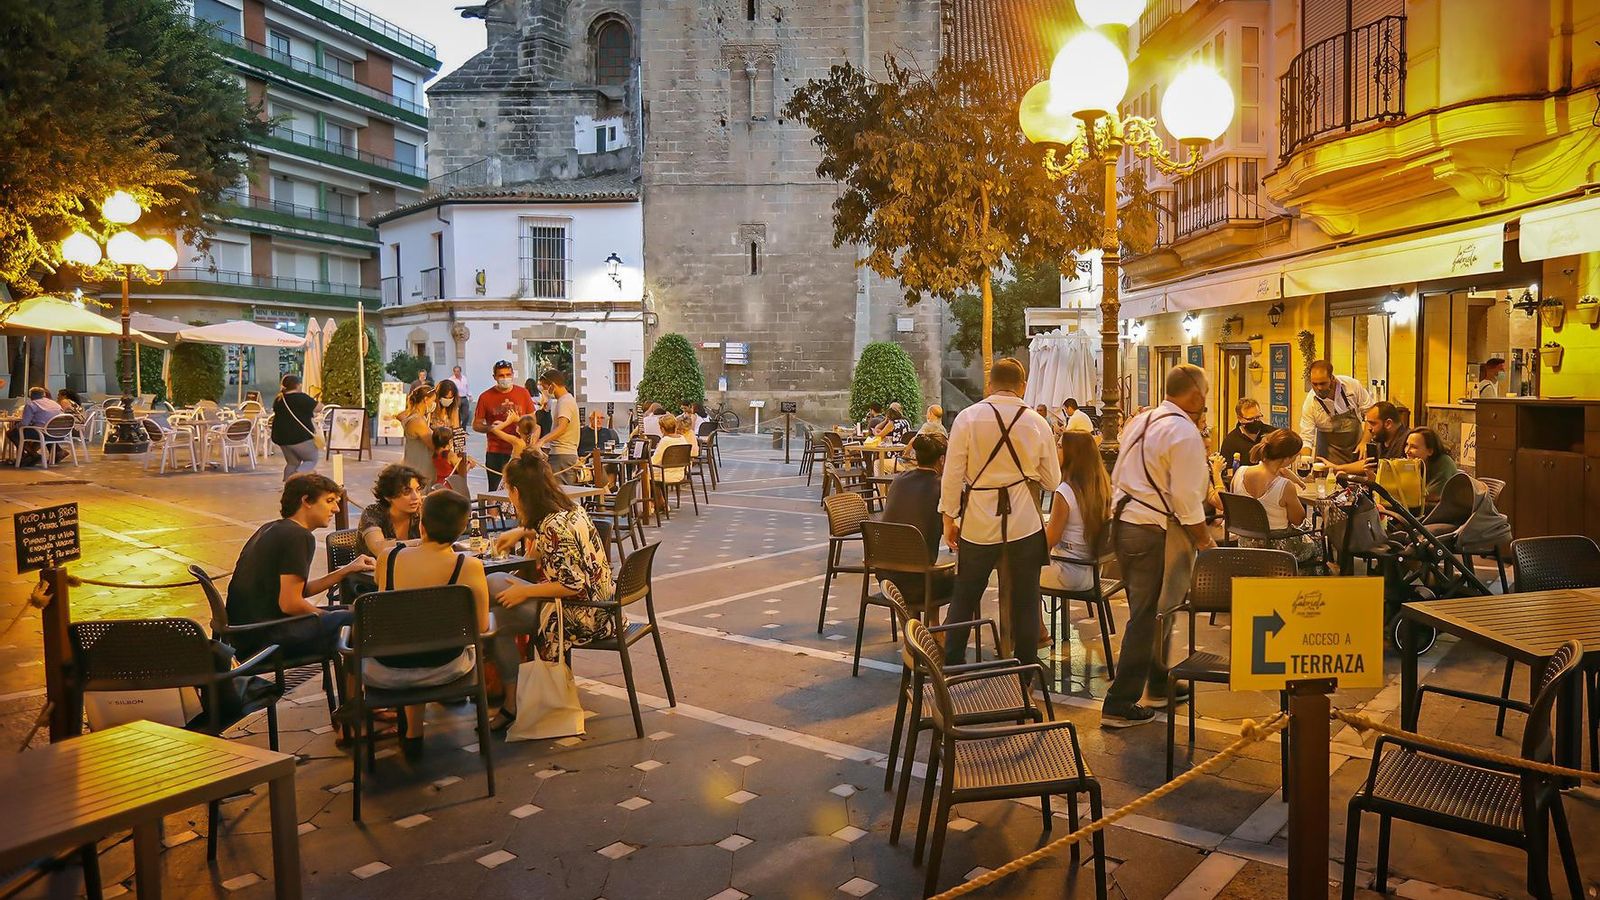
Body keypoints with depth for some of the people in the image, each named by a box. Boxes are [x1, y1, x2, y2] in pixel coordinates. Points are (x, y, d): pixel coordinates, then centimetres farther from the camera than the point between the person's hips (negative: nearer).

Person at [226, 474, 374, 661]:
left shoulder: (271, 529, 16)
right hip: (263, 637, -10)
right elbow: (290, 603, -20)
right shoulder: (299, 536, -15)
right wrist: (327, 617, -4)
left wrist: (346, 570, 14)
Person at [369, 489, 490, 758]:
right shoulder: (470, 567, -18)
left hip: (386, 674, 1)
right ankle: (413, 734, 44)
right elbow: (481, 627, -9)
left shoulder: (389, 558, -11)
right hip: (443, 670, -1)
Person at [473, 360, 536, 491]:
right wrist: (490, 428, -13)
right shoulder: (485, 397, 2)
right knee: (495, 491, -1)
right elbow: (476, 425, 6)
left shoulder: (523, 393, 7)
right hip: (495, 452, -1)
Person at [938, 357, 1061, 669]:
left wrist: (949, 516, 3)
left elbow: (953, 474, -7)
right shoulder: (1038, 423, -1)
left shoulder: (968, 417, -7)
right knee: (1024, 601, 11)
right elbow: (1051, 481, 6)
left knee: (965, 597, 13)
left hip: (979, 522, -1)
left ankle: (951, 665, 19)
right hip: (1024, 522, 1)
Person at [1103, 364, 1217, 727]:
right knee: (1146, 617, -2)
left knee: (1144, 611, 21)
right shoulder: (1185, 433, -14)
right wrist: (1205, 541, -5)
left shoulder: (1139, 421, 12)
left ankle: (1158, 683, 37)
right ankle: (1119, 706, 1)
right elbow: (1186, 498, -16)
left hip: (1122, 522, 9)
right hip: (1154, 532, -9)